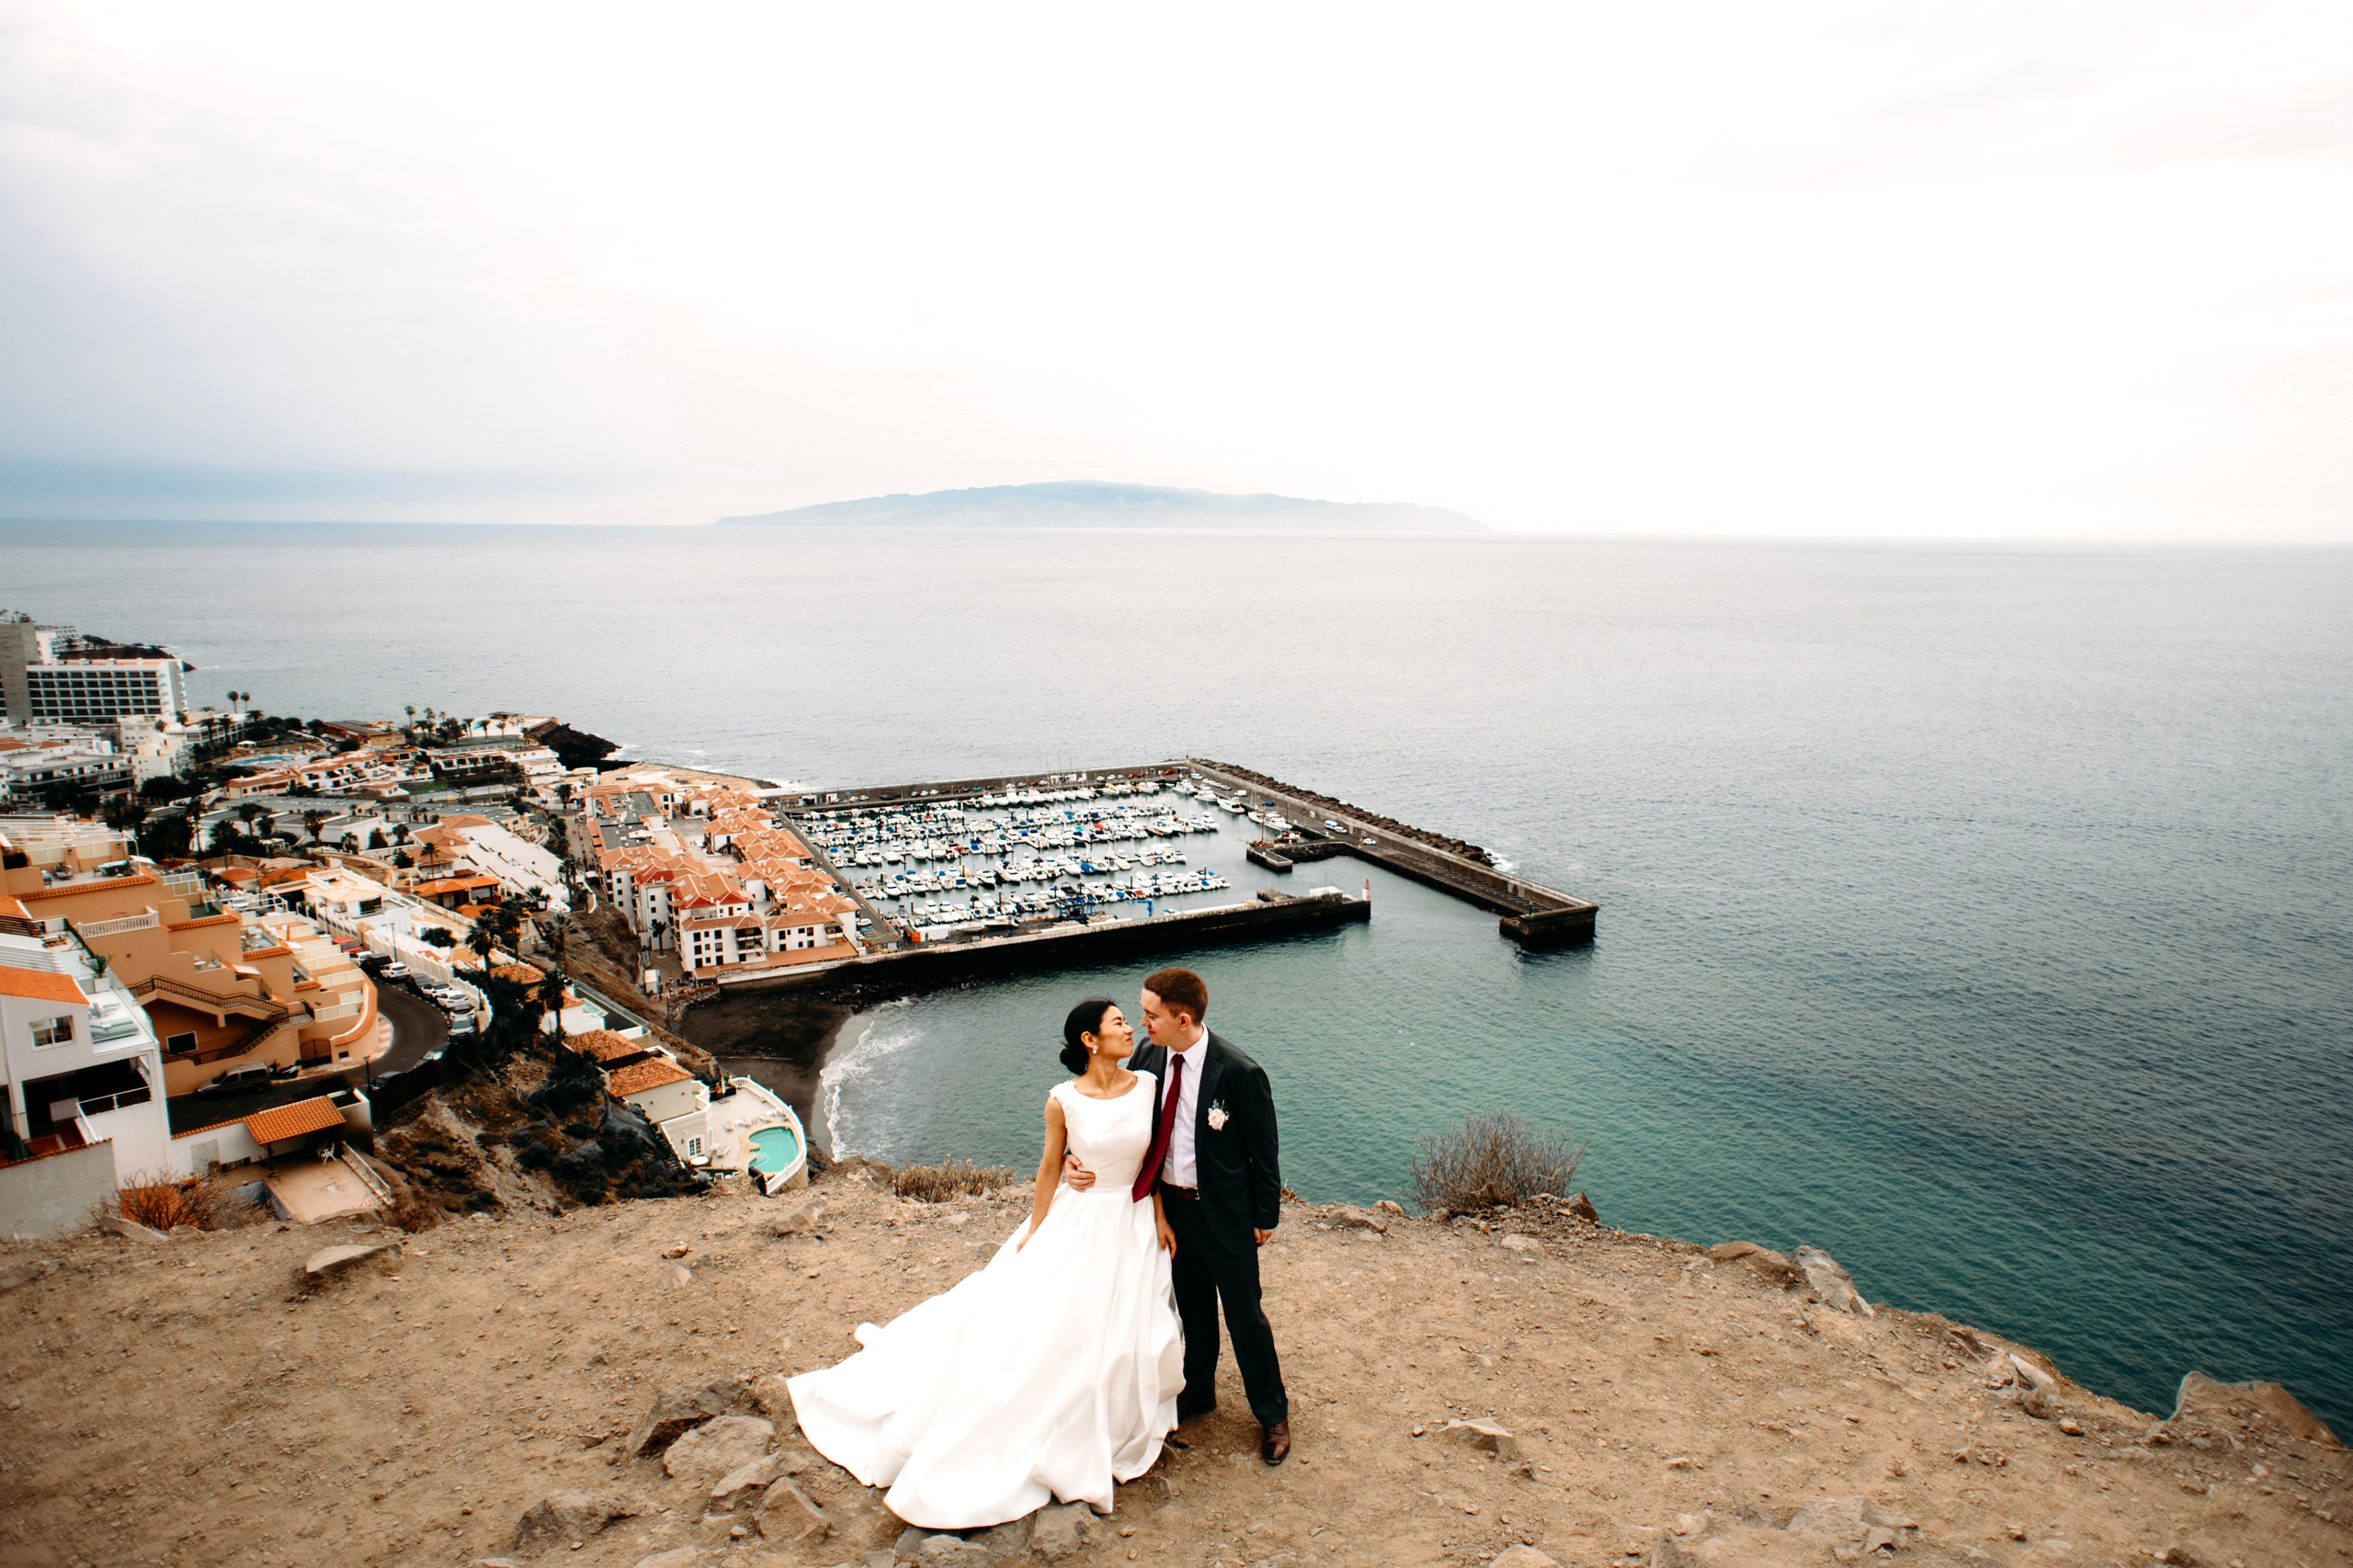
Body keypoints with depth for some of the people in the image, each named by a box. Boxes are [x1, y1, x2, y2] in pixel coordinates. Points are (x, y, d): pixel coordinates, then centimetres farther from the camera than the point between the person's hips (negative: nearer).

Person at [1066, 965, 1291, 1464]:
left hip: (1223, 1212, -5)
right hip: (1171, 1203, 5)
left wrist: (1266, 1217, -7)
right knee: (1193, 1307, 24)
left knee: (1244, 1314, 11)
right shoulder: (1148, 1058, -9)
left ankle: (1272, 1412, 33)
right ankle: (1198, 1392, 47)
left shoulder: (1239, 1073, -24)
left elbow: (1263, 1151, -14)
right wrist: (1079, 1157, -13)